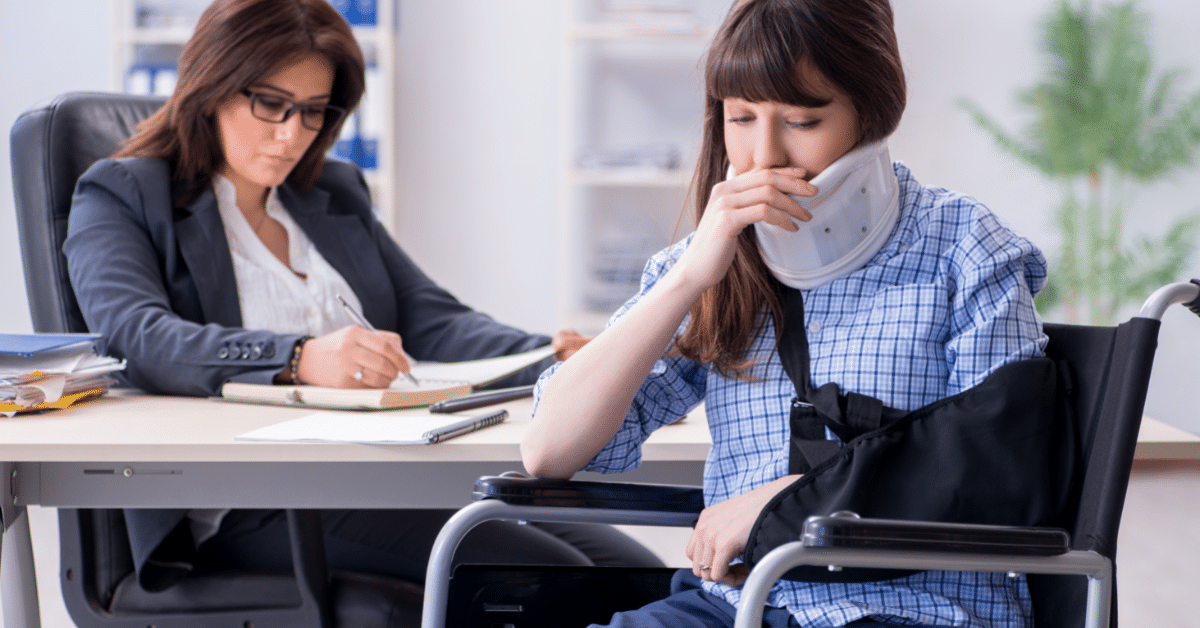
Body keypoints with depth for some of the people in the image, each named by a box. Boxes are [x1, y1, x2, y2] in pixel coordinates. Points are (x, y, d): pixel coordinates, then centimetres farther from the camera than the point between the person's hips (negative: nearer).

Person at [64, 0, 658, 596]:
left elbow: (431, 319, 17)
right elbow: (137, 338, -12)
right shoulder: (119, 198, 8)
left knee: (631, 573, -18)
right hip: (246, 503, -6)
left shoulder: (337, 193, 26)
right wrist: (298, 359, -29)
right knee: (539, 580, -28)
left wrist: (544, 357, -6)